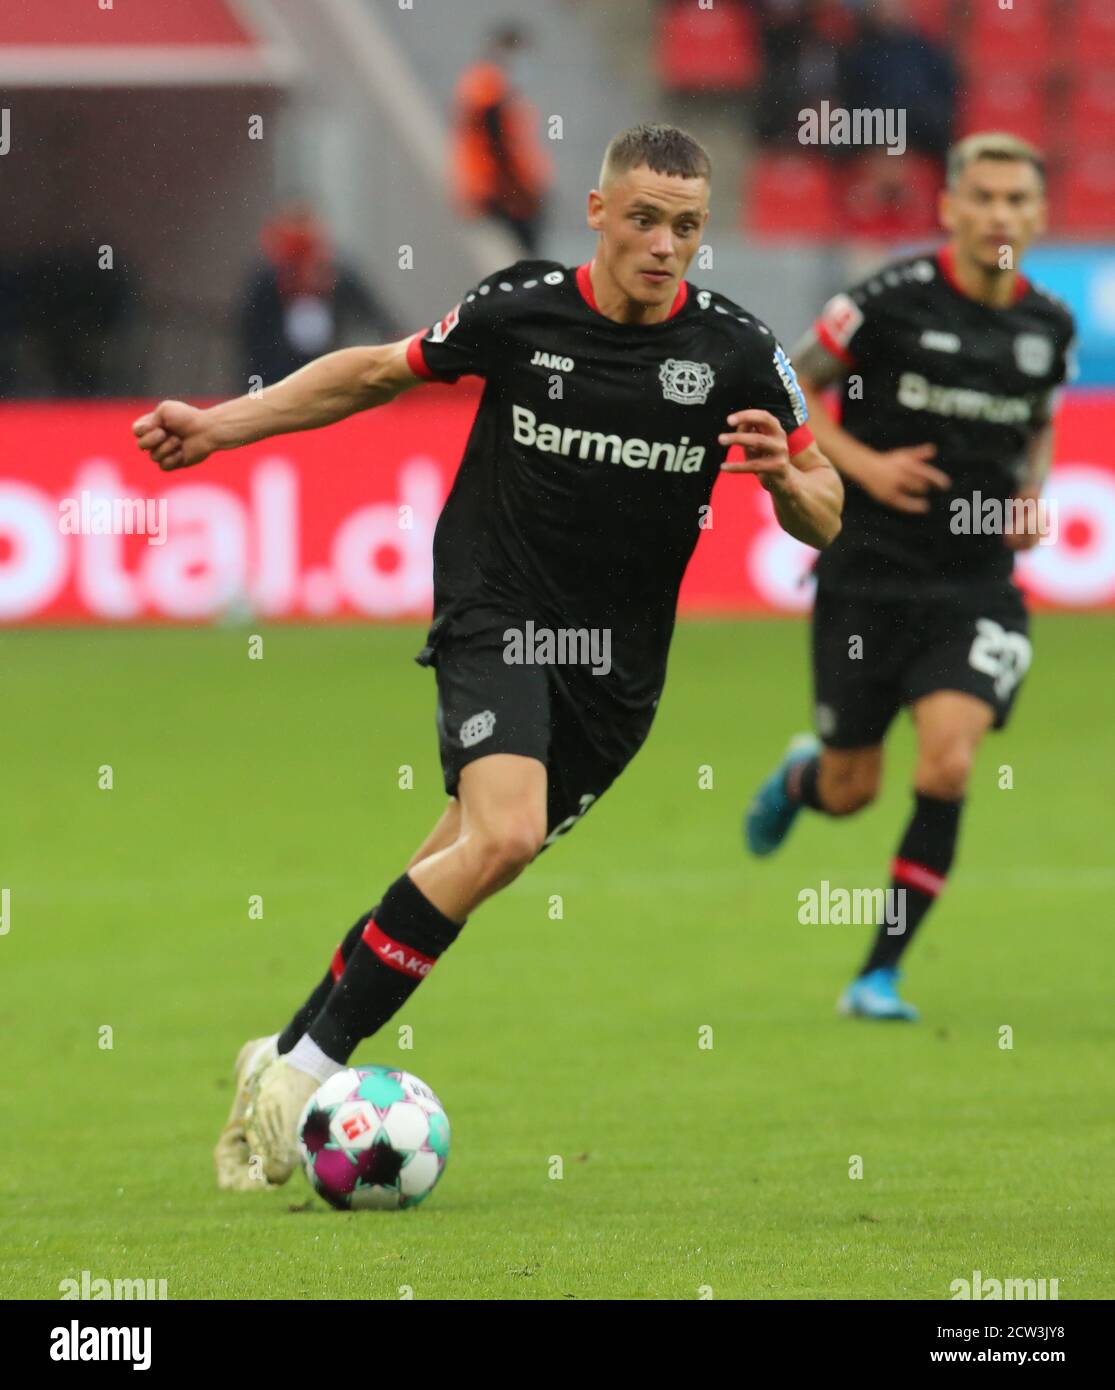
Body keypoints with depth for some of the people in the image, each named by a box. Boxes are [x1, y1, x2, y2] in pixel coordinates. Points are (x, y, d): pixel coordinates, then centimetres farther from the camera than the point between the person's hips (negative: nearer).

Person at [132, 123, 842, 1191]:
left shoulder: (737, 352, -6)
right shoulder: (521, 309, -8)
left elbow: (823, 522, 0)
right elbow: (379, 373, 9)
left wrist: (785, 474, -24)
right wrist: (219, 425, 6)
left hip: (615, 663, 3)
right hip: (496, 619, -3)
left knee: (457, 875, 8)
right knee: (501, 835, -26)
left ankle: (286, 1056, 26)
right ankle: (310, 1063, -17)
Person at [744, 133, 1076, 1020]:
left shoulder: (1049, 327, 3)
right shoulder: (895, 299, -11)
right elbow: (787, 389, -3)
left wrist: (1033, 495, 4)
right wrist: (863, 464, -15)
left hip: (978, 582, 2)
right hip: (870, 572, -2)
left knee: (949, 762, -18)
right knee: (851, 793, 6)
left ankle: (881, 973, -6)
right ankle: (801, 778, 47)